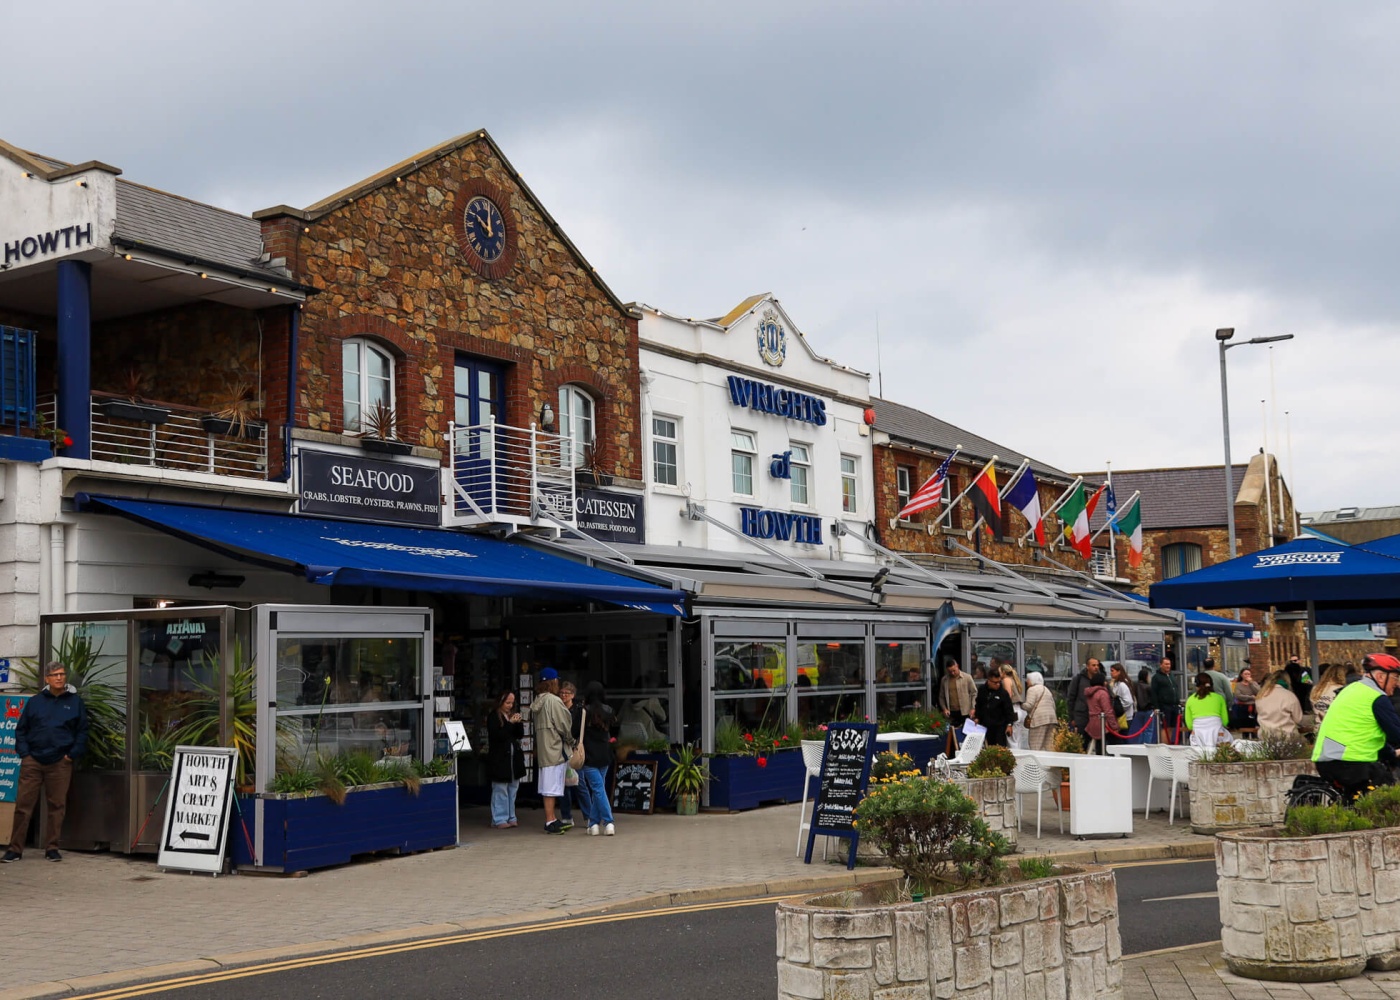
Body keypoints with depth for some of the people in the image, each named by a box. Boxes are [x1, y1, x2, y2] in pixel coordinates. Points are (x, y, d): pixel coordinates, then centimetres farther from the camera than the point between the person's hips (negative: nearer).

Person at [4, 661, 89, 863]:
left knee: (57, 806, 4)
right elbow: (21, 729, 11)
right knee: (23, 804, -2)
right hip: (32, 761, 0)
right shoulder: (35, 702, 8)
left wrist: (73, 754, -3)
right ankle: (15, 849, 4)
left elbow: (82, 731, 7)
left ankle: (52, 848, 13)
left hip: (60, 763, 0)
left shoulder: (75, 702, 6)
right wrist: (23, 752, 0)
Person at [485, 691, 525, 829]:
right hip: (499, 759, -7)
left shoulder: (512, 715, 14)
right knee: (500, 790, -4)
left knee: (513, 789, 9)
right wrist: (510, 723, -19)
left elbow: (520, 735, 13)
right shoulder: (493, 717, -7)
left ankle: (510, 818, 16)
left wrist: (519, 723, -4)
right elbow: (496, 735, -18)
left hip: (514, 757, 7)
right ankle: (499, 819, -1)